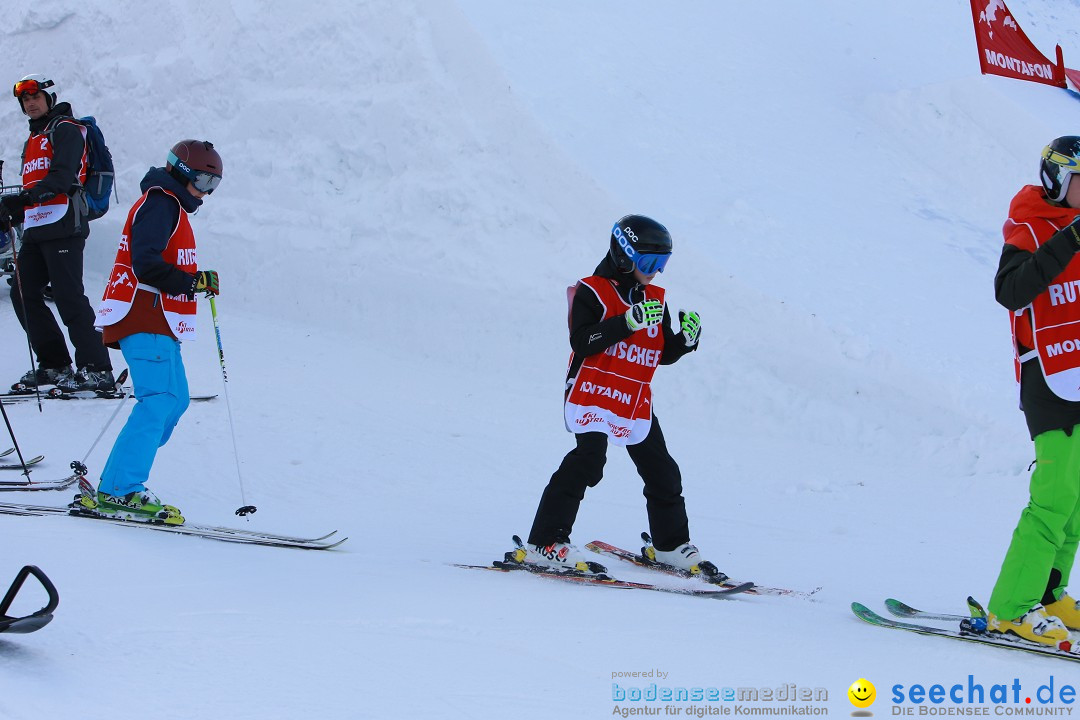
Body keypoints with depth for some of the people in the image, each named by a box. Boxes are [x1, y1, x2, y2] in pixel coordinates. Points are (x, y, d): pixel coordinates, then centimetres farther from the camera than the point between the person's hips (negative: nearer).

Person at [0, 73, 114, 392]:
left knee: (68, 297, -13)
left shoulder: (65, 130, -2)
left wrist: (29, 196, -29)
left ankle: (96, 369, -13)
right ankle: (54, 365, 9)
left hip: (63, 225, -9)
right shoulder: (34, 140, 26)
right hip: (36, 229, 9)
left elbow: (63, 175, -17)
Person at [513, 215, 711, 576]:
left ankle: (671, 545, 30)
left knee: (663, 474, 11)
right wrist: (630, 321, -25)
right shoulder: (593, 292, -5)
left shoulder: (654, 300, 16)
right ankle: (544, 544, -23)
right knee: (587, 461, -24)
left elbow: (664, 354, 18)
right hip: (593, 396, -7)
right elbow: (583, 342, -19)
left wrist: (686, 337, -3)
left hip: (637, 404, 7)